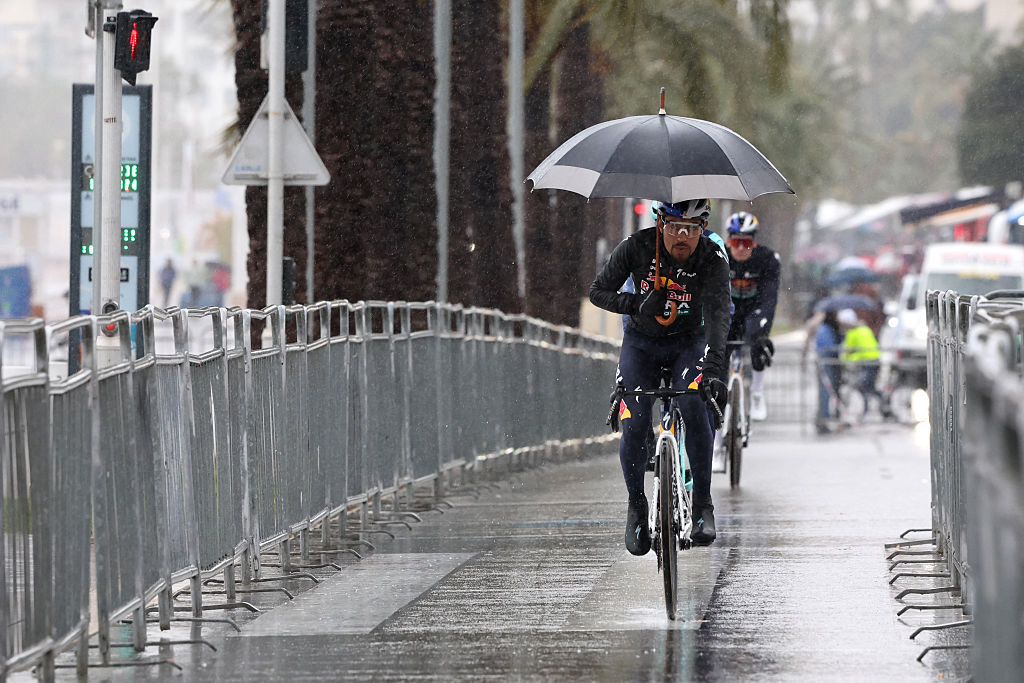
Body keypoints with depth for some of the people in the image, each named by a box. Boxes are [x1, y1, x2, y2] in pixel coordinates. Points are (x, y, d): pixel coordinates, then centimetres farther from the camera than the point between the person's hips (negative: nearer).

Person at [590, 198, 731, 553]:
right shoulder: (637, 247, -20)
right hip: (641, 341, 1)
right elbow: (599, 291, -10)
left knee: (693, 406, -28)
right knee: (634, 424, -14)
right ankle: (636, 505, 9)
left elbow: (718, 317, -33)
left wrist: (714, 371, -47)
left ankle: (703, 505, -18)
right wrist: (638, 303, -29)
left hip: (689, 342, -1)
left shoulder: (712, 260, -23)